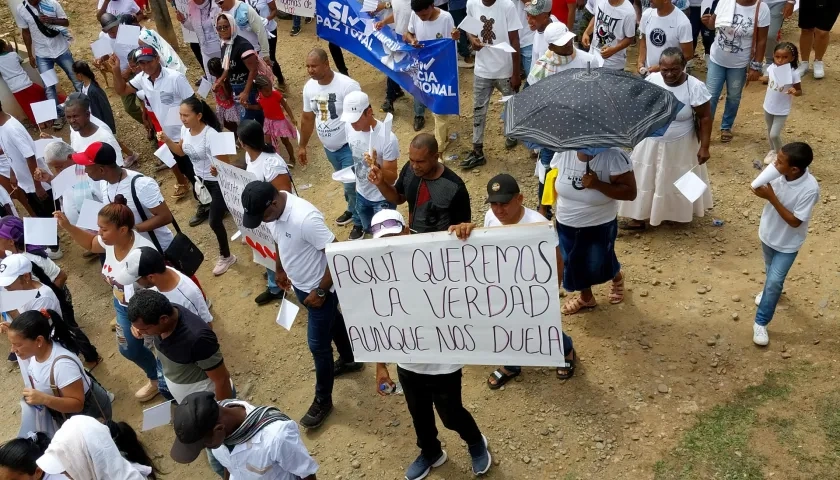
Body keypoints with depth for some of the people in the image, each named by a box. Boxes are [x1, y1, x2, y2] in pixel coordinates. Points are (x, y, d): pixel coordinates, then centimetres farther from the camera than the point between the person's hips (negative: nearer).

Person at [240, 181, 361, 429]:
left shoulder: (305, 218, -37)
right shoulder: (271, 210, -12)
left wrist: (321, 291, -23)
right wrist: (280, 269, 19)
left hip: (318, 289, -8)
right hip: (299, 285, 8)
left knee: (318, 344, 6)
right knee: (332, 322, 29)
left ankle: (323, 400, 25)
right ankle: (349, 359, 54)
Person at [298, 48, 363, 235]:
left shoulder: (347, 85, -24)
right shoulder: (309, 86, -3)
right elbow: (307, 117, 9)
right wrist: (302, 146, 15)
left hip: (349, 146, -6)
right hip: (329, 147, 6)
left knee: (353, 185, 0)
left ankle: (359, 222, 19)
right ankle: (352, 209, 45)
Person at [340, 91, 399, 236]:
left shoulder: (387, 138, -31)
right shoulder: (351, 129, -12)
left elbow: (392, 178, -26)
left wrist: (376, 167, -44)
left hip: (382, 199, -6)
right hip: (361, 194, 6)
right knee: (368, 231, 26)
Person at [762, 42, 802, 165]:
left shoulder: (794, 73, -25)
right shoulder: (771, 68, -11)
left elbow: (799, 91, -16)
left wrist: (794, 92, -36)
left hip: (782, 110, -5)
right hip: (768, 106, 5)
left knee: (774, 134, -4)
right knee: (770, 131, 21)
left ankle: (780, 154, 21)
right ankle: (773, 151, 44)